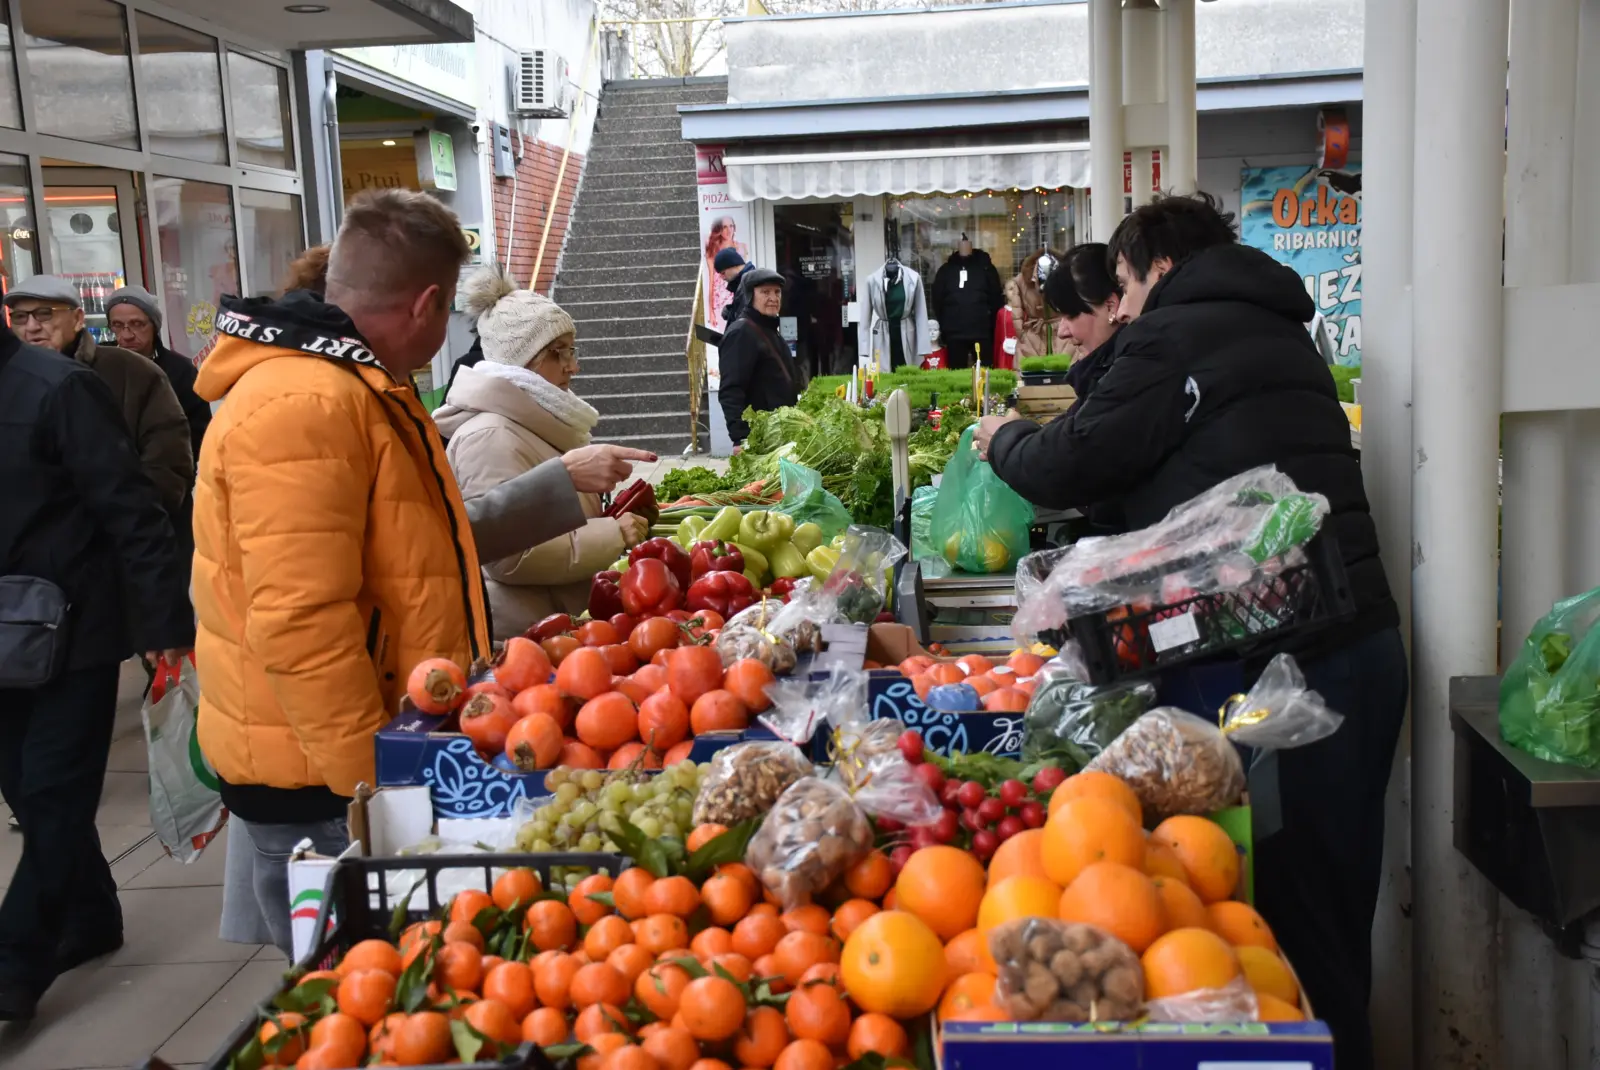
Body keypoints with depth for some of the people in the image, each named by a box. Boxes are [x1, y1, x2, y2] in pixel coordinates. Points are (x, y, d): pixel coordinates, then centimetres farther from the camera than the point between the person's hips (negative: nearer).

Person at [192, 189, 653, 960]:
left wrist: (564, 481, 26)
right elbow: (301, 625, -27)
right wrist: (376, 790, -22)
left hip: (372, 752, 10)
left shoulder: (356, 390, 16)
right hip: (326, 784, -10)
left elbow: (430, 540, 26)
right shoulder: (303, 404, -20)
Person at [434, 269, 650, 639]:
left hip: (553, 625, 9)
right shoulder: (491, 436, -17)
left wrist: (614, 523, 9)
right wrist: (612, 536, -21)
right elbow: (509, 556, -25)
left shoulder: (538, 423, 13)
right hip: (514, 636, -9)